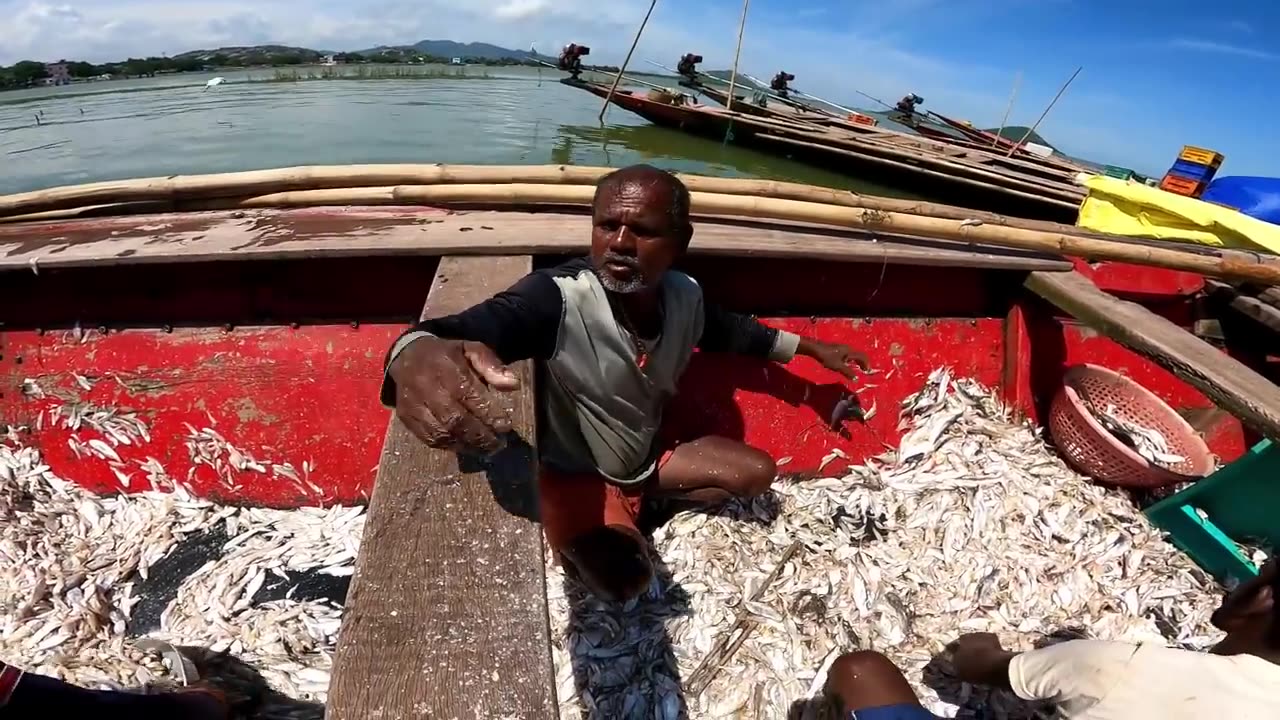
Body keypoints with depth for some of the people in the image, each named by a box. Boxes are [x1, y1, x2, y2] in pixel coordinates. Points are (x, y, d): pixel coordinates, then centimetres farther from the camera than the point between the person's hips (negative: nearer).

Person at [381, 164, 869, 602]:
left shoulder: (685, 295, -14)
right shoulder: (556, 297, -34)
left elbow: (729, 332, 9)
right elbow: (460, 331, -49)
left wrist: (810, 347, 15)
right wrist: (416, 354, -75)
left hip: (647, 457, 6)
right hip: (575, 473, -5)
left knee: (756, 472, 6)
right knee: (623, 577, -28)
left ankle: (637, 495, 10)